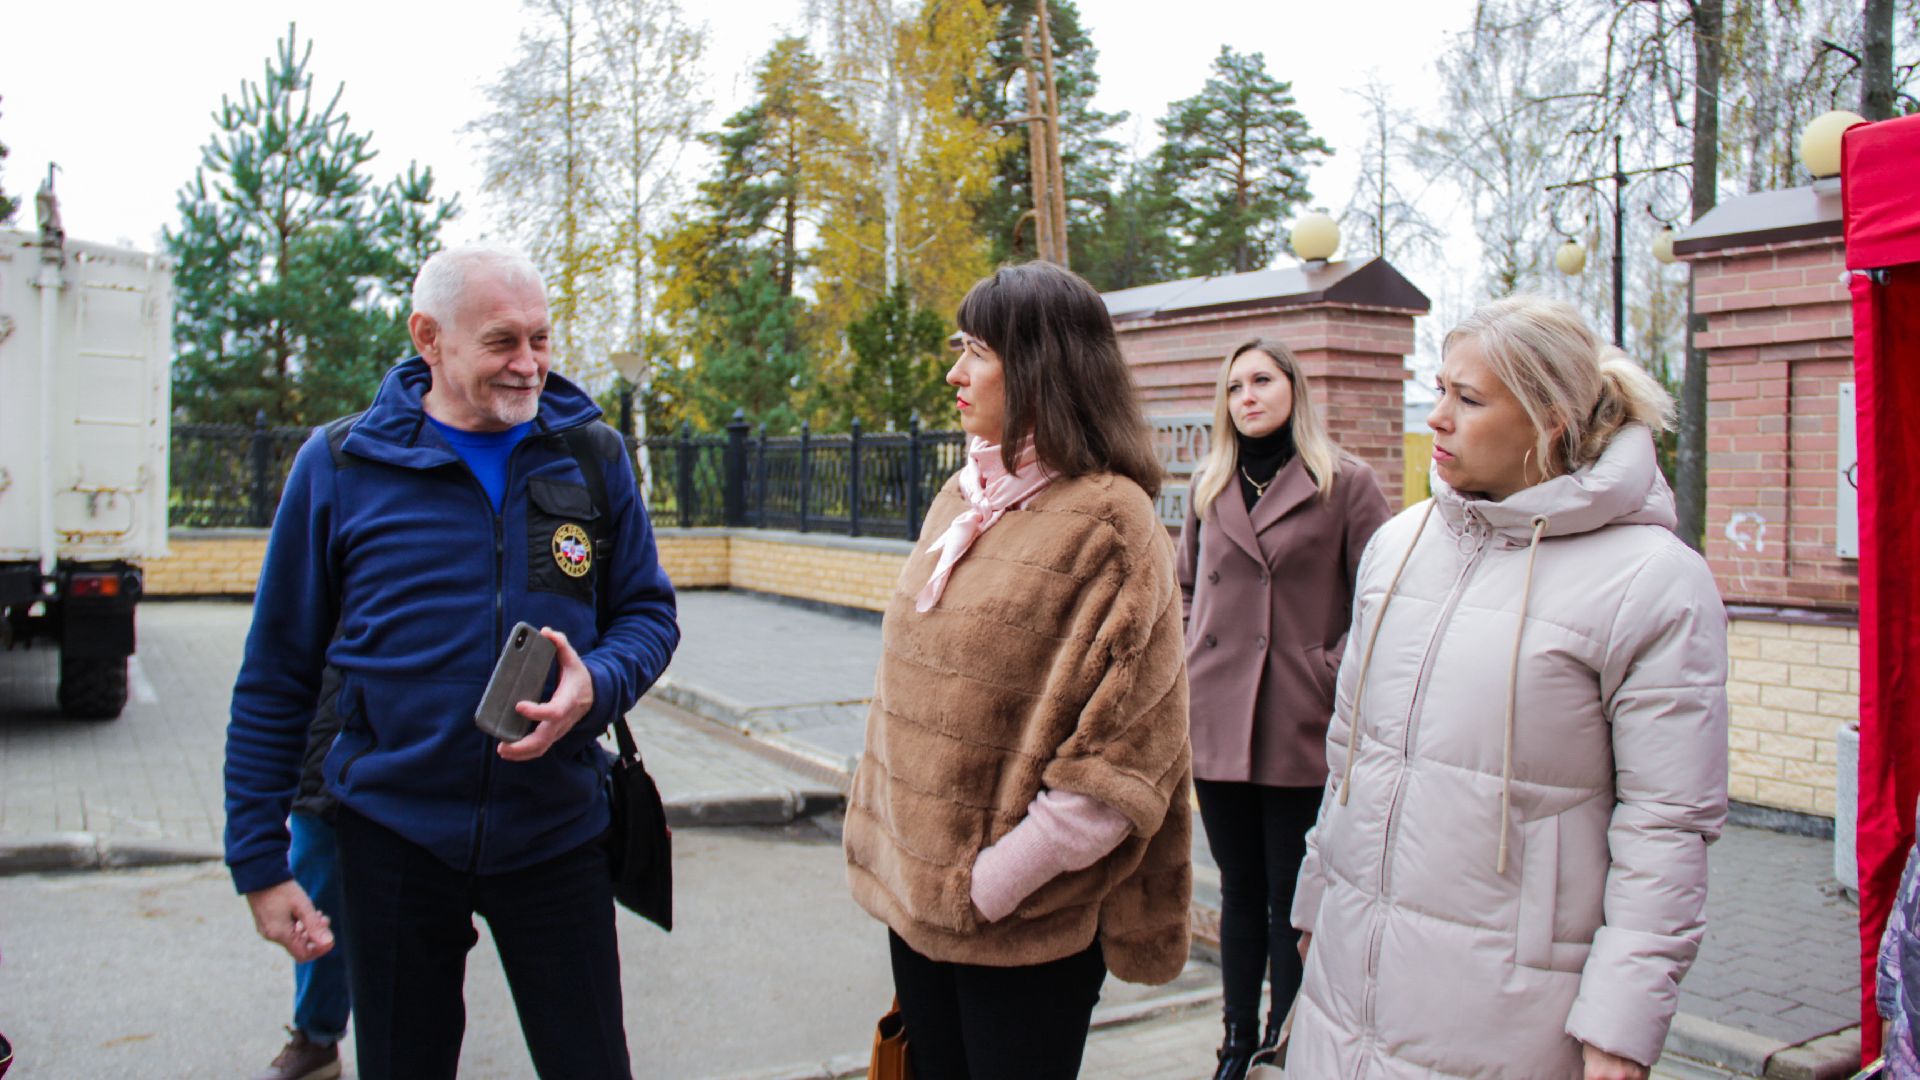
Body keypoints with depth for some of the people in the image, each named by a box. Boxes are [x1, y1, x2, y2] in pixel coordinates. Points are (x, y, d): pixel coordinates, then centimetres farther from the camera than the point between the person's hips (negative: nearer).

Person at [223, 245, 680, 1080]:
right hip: (395, 837, -1)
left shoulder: (592, 456, -1)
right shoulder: (339, 466, -5)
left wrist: (597, 684, -17)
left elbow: (648, 613, 6)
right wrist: (258, 861, 0)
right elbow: (276, 679, 1)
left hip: (556, 833, 1)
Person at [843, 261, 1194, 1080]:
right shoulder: (960, 498, 7)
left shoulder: (1108, 520, -14)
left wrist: (993, 884, -16)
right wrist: (885, 843, 7)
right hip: (914, 898, 6)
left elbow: (1120, 758, -17)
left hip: (1025, 924, -6)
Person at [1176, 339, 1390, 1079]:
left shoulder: (1345, 484, -4)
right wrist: (1189, 664, 10)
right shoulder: (1208, 488, 10)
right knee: (1239, 892, 16)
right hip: (1216, 725, 4)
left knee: (1290, 900, 7)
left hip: (1299, 732, -4)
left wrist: (1335, 673, -11)